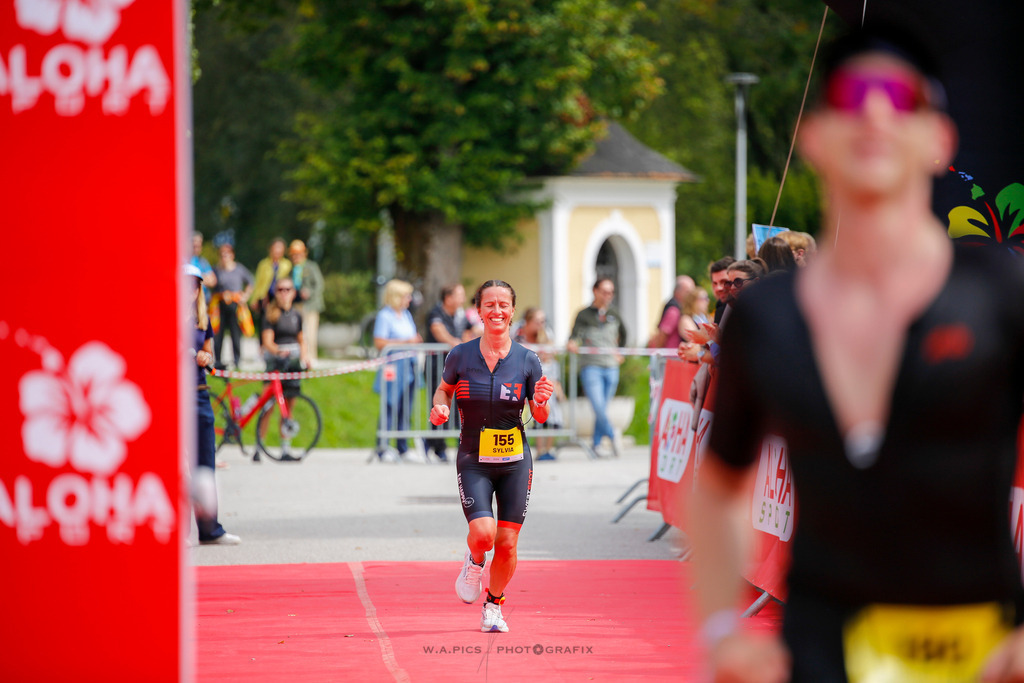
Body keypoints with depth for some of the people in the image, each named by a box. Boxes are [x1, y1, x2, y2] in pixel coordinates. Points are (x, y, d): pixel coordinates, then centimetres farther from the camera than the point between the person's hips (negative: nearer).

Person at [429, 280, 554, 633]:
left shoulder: (527, 360, -4)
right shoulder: (460, 355, -5)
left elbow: (540, 416, 5)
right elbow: (444, 389, 13)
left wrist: (540, 402, -18)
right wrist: (440, 407, -8)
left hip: (515, 461, 1)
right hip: (473, 461, -1)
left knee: (507, 543, 1)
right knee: (483, 533, -18)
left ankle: (494, 605, 26)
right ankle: (473, 562, 19)